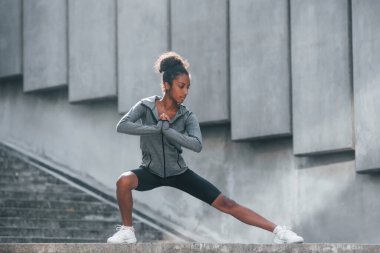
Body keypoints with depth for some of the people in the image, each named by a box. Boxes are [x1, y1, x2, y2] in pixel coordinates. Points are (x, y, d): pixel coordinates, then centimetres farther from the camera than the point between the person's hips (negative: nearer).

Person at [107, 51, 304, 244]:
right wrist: (157, 127, -31)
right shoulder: (145, 107, -13)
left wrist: (166, 128, -30)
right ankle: (127, 230, -14)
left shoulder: (187, 117, -10)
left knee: (225, 203, -7)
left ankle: (278, 231, -6)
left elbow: (197, 145, -27)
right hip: (151, 171, 0)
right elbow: (122, 126, -29)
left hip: (178, 173, 1)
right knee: (124, 181, -34)